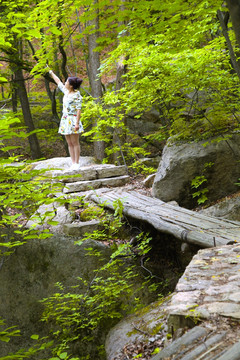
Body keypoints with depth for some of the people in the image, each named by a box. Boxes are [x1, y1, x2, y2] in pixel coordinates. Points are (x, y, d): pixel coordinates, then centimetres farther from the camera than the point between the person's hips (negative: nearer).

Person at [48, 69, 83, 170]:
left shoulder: (77, 94, -11)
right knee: (69, 143, 6)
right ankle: (73, 163, 9)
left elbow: (79, 110, -14)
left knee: (75, 143, -3)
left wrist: (77, 123, -20)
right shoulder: (66, 91, 10)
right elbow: (58, 82, 26)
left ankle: (77, 163, 2)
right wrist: (51, 73, 33)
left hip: (73, 120, -7)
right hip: (65, 120, 8)